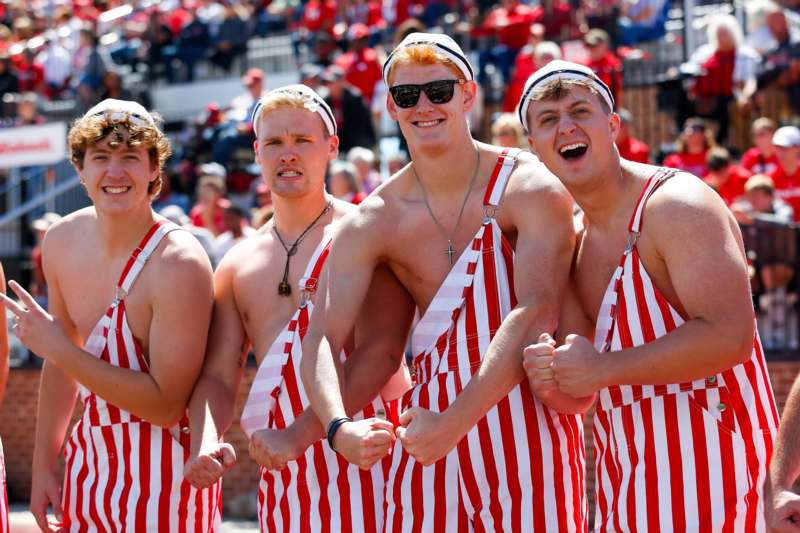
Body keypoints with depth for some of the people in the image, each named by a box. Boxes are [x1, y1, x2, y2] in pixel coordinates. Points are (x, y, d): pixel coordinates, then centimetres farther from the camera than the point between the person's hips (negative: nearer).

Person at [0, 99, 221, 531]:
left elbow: (166, 404, -23)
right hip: (87, 469, 6)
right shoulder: (61, 241, 0)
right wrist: (43, 464, 13)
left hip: (161, 477, -6)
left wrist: (57, 347, -21)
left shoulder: (178, 265, -21)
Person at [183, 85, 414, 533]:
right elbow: (218, 376, 9)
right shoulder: (238, 266, 14)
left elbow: (381, 353, -14)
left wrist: (298, 435, -22)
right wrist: (207, 444, -13)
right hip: (282, 471, 5)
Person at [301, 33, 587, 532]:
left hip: (529, 423, -3)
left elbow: (537, 312, -18)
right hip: (432, 426, 3)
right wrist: (339, 427, -26)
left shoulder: (530, 188, -7)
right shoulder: (371, 223, 2)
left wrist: (454, 421, -27)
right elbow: (323, 337, -5)